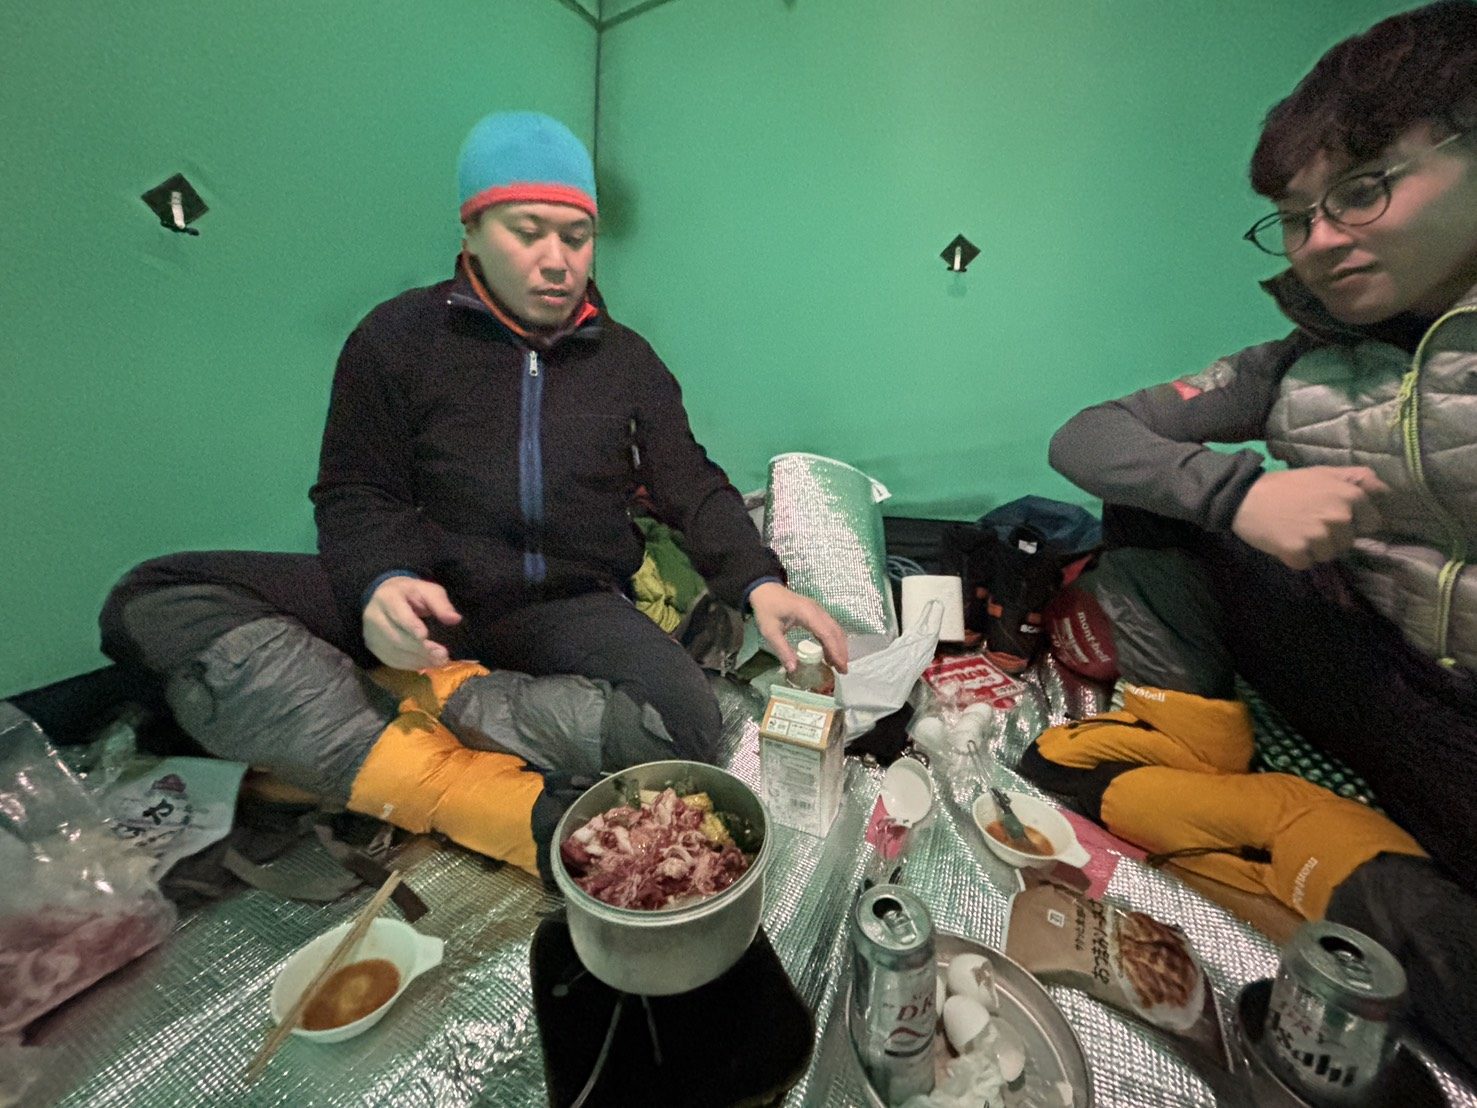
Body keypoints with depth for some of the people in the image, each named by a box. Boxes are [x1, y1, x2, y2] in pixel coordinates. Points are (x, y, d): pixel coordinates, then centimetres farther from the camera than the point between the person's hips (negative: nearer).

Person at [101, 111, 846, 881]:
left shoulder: (626, 358, 12)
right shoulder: (398, 337, 7)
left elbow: (693, 486, 8)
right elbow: (357, 494, 4)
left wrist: (760, 584, -10)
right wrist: (383, 582, -20)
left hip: (568, 609, 0)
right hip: (428, 602, 1)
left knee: (681, 720, -29)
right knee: (155, 603, -19)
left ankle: (428, 699, -17)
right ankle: (453, 791, -28)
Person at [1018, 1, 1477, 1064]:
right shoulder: (1304, 364, 1)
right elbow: (1083, 437, -4)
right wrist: (1240, 494, -21)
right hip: (1387, 686, 4)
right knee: (1155, 497, -8)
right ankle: (1185, 731, -11)